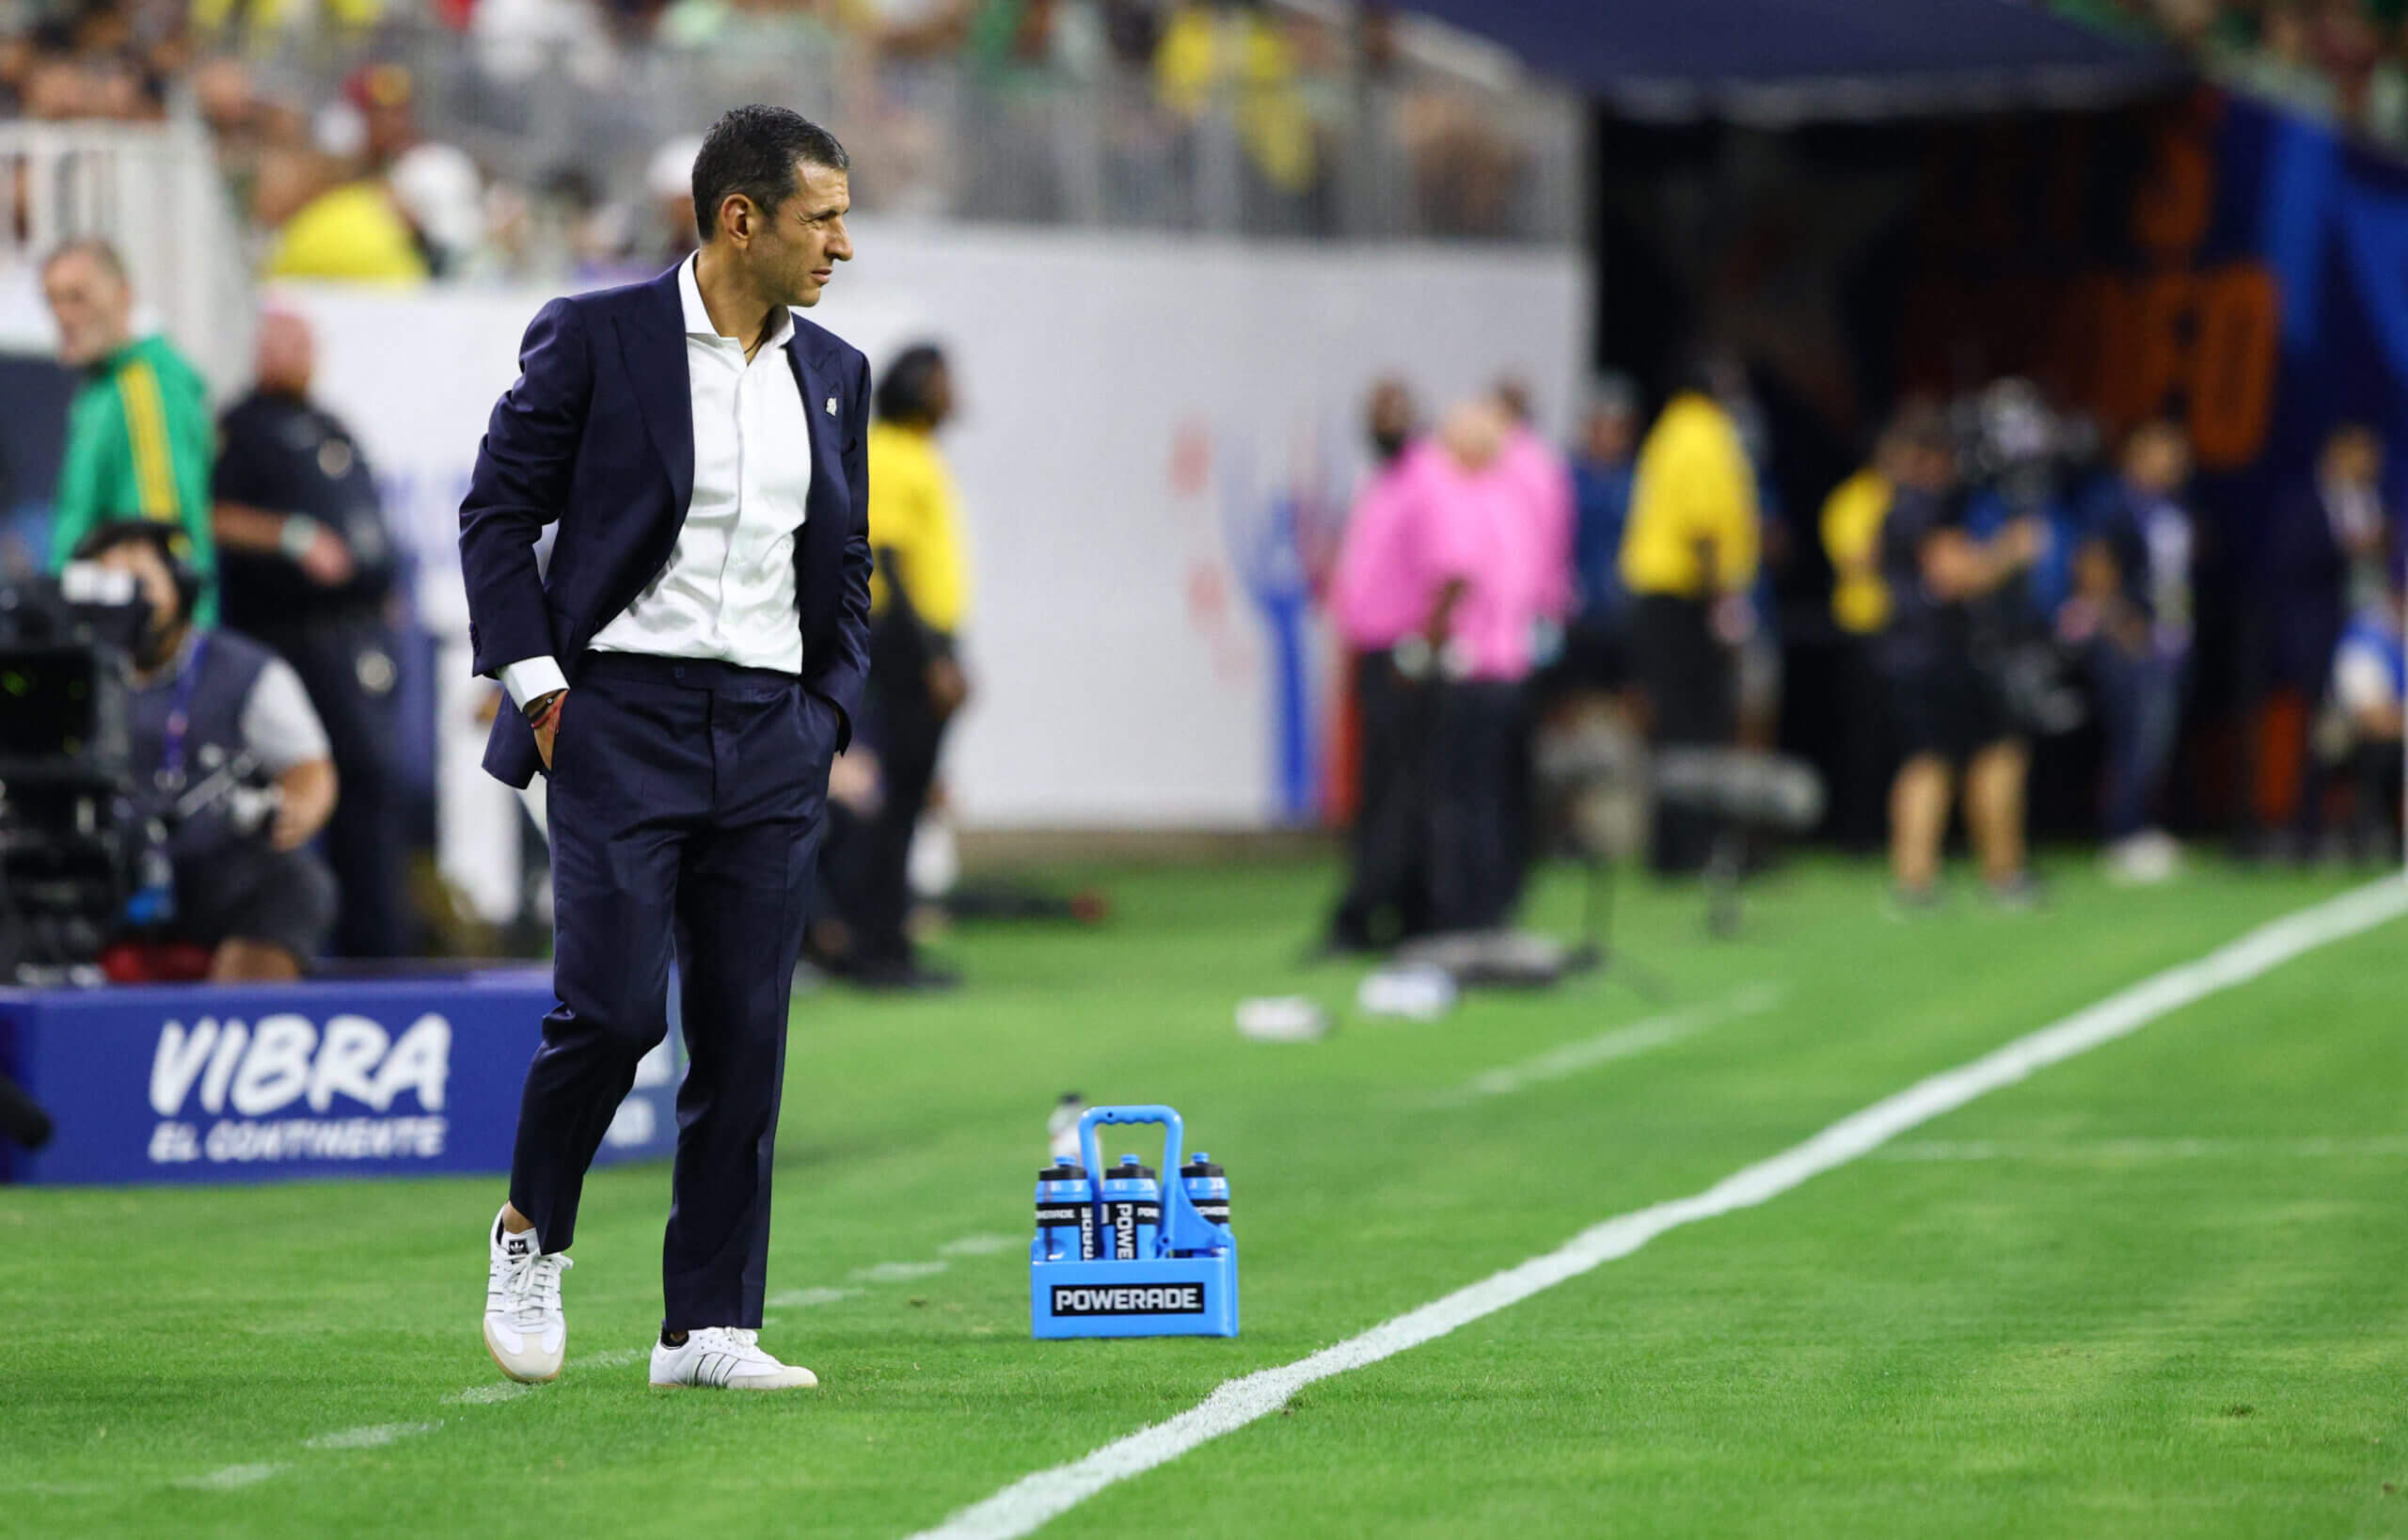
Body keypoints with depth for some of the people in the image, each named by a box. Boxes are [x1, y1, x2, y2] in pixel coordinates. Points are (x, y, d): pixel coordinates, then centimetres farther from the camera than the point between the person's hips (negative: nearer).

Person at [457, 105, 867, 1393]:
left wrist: (829, 714, 9)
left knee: (746, 1032, 1)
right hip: (625, 717, -5)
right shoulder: (594, 338, -3)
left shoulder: (833, 372, 12)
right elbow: (497, 511, -1)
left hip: (771, 738, 5)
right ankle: (531, 1233, 15)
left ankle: (708, 1326, 6)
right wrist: (537, 682, -8)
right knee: (613, 1006, -12)